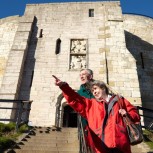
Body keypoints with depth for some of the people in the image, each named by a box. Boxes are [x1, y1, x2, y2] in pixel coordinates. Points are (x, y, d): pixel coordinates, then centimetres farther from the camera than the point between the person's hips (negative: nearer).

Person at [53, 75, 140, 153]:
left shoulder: (119, 100, 14)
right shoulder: (91, 104, 17)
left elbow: (136, 115, 16)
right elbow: (75, 99, 6)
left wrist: (127, 114, -6)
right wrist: (64, 86, -7)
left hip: (119, 144, 0)